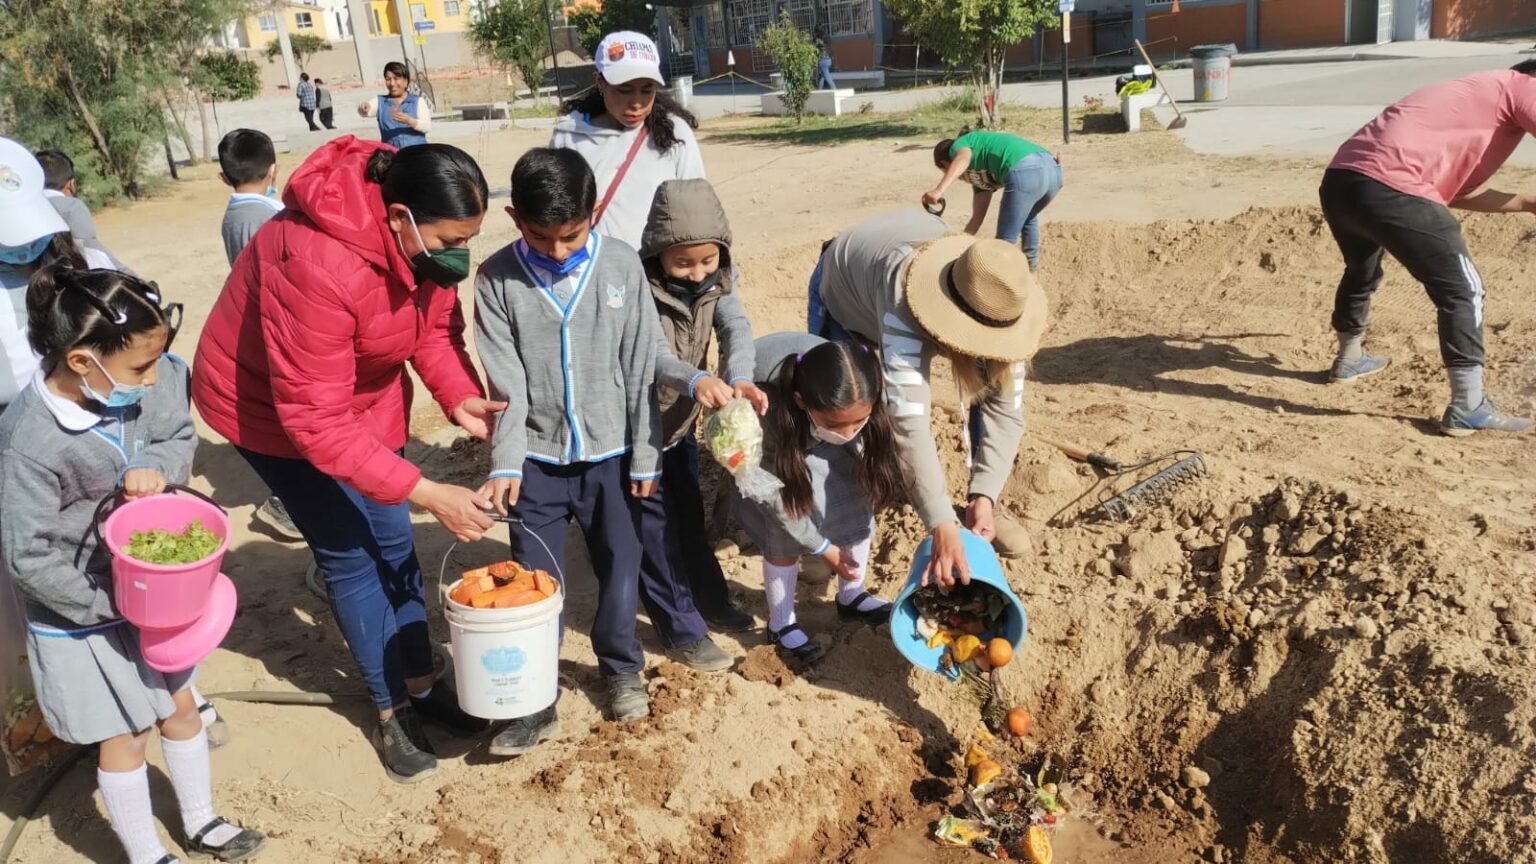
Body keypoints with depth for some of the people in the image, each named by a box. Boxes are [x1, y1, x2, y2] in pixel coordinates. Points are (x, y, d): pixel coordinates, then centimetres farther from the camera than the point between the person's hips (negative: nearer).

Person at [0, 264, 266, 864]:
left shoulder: (142, 384, -15)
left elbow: (181, 437, 3)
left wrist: (155, 467, -20)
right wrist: (111, 602, -20)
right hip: (84, 620, -6)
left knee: (181, 706, 21)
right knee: (125, 738, 11)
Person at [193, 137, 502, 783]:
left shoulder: (424, 239, -18)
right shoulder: (316, 264, -41)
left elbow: (436, 327, -6)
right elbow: (315, 419, -37)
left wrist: (461, 397, -27)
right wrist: (429, 494, -39)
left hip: (364, 392, 7)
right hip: (270, 404, -6)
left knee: (392, 542, 10)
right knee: (349, 555, -1)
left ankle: (420, 683, 26)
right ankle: (391, 710, 16)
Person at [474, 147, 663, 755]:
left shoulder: (621, 266, -8)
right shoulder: (497, 279, -9)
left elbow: (641, 368, -4)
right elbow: (504, 382, -8)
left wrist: (645, 456, -2)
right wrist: (504, 463, -16)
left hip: (610, 453, 1)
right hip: (538, 457, 0)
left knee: (620, 568, 9)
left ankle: (622, 669, 33)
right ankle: (535, 700, 18)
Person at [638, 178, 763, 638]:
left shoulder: (718, 279, -9)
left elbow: (736, 328, -23)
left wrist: (739, 377, -44)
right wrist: (696, 380, -60)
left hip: (682, 419, 6)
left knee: (688, 513, 22)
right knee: (654, 523, 3)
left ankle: (710, 598, 39)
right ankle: (681, 626, 16)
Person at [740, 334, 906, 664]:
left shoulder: (866, 400, -37)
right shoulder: (765, 412, -43)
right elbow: (774, 493, -28)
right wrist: (823, 547, -19)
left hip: (815, 423, 4)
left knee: (858, 505, 0)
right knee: (783, 527, -12)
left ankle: (851, 596, 26)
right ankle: (781, 624, 10)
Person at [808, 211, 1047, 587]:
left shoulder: (995, 305, -34)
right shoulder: (905, 300, -50)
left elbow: (1007, 408, -32)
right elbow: (909, 419, -56)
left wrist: (984, 495, -45)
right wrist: (942, 524, -60)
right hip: (844, 294, -3)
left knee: (990, 385, -10)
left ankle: (984, 507, 5)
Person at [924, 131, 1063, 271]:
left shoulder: (958, 145, 19)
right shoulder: (981, 174, 38)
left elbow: (963, 158, -8)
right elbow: (977, 219, 37)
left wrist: (939, 190, -20)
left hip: (1025, 173, -9)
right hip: (1052, 169, 9)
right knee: (1027, 218, 38)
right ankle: (1032, 263, 45)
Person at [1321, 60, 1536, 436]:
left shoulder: (1477, 95, 34)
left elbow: (1458, 189, 33)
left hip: (1338, 180, 9)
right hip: (1388, 187, -9)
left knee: (1361, 271, 33)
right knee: (1462, 288, 0)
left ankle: (1349, 360, 51)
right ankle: (1468, 407, 2)